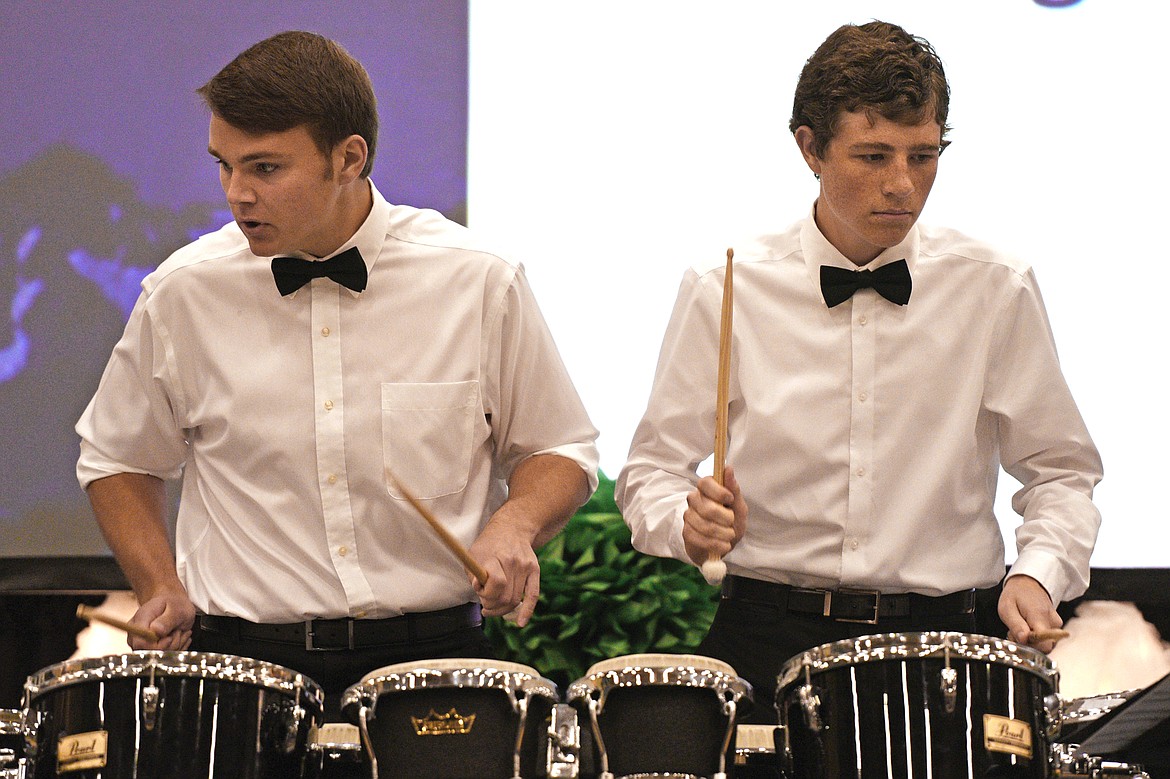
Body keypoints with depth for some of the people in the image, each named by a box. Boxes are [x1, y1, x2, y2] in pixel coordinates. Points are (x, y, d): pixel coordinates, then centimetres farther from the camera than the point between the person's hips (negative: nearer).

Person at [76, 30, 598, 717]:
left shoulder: (477, 282, -1)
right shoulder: (185, 293, 1)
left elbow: (562, 453, 11)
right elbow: (118, 460, 19)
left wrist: (513, 526, -9)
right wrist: (162, 589, 4)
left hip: (433, 658, -1)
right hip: (245, 661, 1)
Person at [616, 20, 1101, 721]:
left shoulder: (996, 290, 3)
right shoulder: (727, 291, 2)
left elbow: (1061, 472, 11)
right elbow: (652, 472, 8)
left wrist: (1038, 572, -8)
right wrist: (690, 523, -14)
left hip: (946, 637, 1)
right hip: (768, 644, 0)